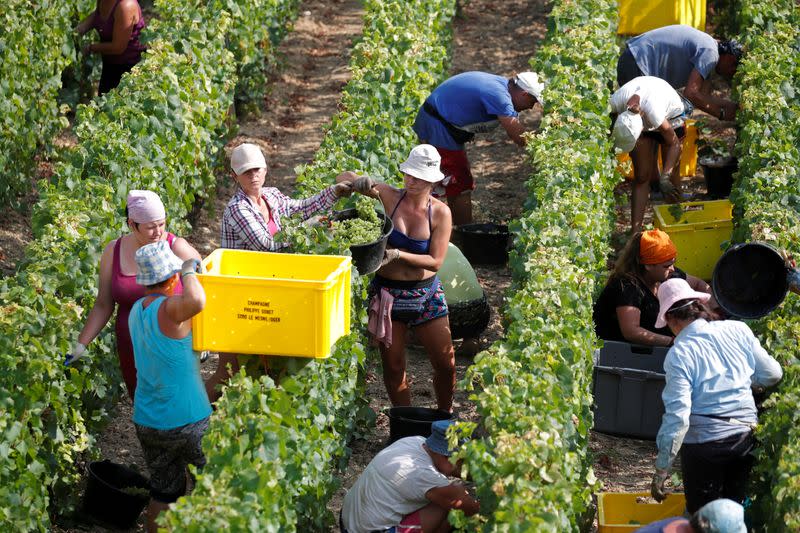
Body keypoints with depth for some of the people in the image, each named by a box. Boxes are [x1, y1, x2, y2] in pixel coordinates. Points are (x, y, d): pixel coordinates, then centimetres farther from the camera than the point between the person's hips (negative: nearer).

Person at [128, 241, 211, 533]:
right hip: (187, 421, -7)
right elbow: (196, 301, -44)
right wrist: (189, 271, -26)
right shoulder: (168, 309, -21)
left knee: (163, 491, 17)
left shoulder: (137, 309, 3)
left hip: (147, 421, 7)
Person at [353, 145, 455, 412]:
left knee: (446, 364, 5)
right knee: (393, 367, 6)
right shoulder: (388, 196, -7)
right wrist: (361, 184, -28)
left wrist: (398, 255, -24)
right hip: (388, 294, 0)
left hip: (426, 295, 0)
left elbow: (435, 261, -11)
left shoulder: (440, 213, -7)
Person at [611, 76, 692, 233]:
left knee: (672, 178, -2)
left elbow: (674, 144, -30)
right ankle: (636, 232, -1)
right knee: (641, 177, -1)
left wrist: (665, 178, -35)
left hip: (671, 116, -3)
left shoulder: (653, 110, -44)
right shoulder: (616, 101, -35)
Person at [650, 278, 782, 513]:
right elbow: (772, 374, 7)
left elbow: (677, 416, -17)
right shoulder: (737, 330, -1)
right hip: (747, 435, 5)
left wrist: (661, 470, -11)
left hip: (705, 440, -5)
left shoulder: (678, 354, -13)